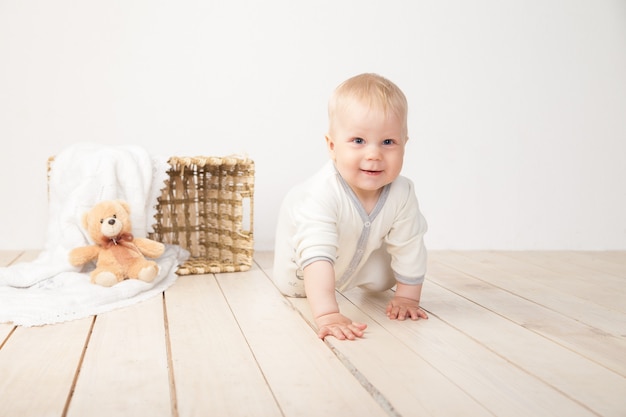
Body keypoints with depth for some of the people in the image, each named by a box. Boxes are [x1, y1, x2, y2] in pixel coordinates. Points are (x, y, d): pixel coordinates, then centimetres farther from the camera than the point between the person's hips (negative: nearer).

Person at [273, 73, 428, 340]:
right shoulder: (322, 193, -50)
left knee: (381, 283, 8)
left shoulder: (402, 193, -36)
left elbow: (409, 247, -22)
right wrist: (326, 315, -65)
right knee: (291, 287, 7)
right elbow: (317, 255, -57)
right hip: (303, 228, -3)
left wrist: (407, 298, -17)